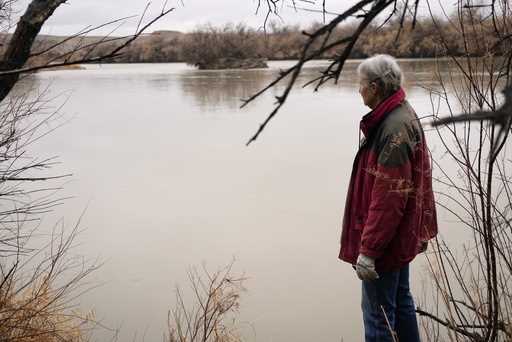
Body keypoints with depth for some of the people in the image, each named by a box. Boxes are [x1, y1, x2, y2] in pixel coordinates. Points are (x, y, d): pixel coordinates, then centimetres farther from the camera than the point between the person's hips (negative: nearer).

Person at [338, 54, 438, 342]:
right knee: (400, 300, 23)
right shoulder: (405, 115, 8)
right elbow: (418, 180, 15)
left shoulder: (394, 129, -24)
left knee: (378, 312, 2)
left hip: (384, 240, -10)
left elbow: (388, 199, -26)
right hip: (402, 235, 10)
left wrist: (368, 249, -23)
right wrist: (421, 230, 21)